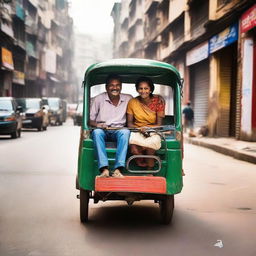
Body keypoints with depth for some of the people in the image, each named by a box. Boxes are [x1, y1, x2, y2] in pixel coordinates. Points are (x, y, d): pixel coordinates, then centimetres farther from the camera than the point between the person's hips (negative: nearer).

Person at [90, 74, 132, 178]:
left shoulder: (128, 99, 9)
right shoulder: (99, 99, 5)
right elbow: (90, 120, 5)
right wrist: (97, 124, -17)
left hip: (119, 131, 0)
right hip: (102, 130, 0)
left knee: (125, 132, -35)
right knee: (97, 132, -36)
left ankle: (118, 169, -44)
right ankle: (104, 169, -45)